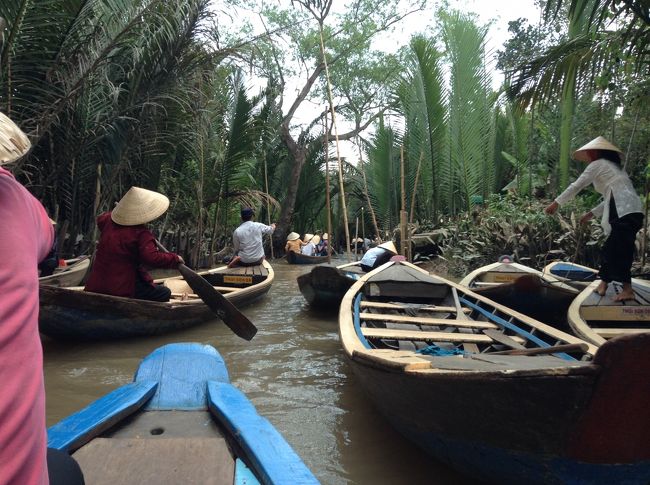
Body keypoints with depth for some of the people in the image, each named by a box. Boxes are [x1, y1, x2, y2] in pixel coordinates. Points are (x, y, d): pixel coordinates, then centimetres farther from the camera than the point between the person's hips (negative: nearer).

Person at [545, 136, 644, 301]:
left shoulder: (598, 164, 3)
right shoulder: (613, 166, 28)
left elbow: (576, 186, 0)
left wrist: (556, 203, 6)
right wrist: (591, 213, 30)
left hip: (625, 213, -9)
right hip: (630, 211, 9)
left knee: (618, 251, -7)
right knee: (609, 250, 14)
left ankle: (628, 290, -7)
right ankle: (603, 285, 19)